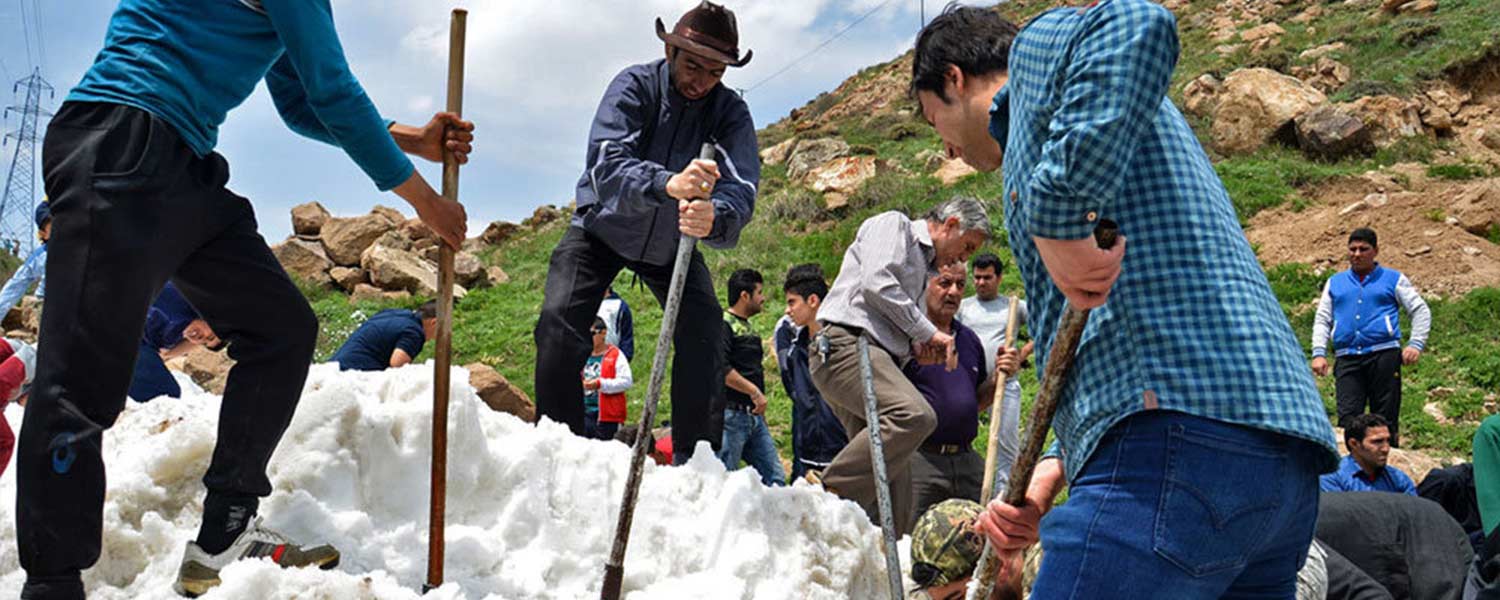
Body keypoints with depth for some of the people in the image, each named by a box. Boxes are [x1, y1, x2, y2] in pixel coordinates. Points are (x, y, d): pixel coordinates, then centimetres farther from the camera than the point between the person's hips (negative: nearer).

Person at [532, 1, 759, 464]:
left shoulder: (731, 112, -18)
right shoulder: (635, 86, -24)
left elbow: (742, 187, -35)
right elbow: (605, 164, -41)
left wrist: (715, 217, -60)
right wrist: (668, 184, -61)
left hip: (672, 243, 2)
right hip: (603, 228, -2)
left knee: (704, 334, -14)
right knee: (559, 322, -20)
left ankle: (695, 459, -4)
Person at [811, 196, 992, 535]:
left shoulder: (925, 269, 33)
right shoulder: (893, 225, 7)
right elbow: (876, 284, -11)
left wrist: (916, 350, 11)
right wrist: (928, 333, -5)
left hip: (876, 355, 10)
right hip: (846, 344, -10)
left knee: (894, 476, 1)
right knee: (915, 415, -31)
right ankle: (832, 498, -27)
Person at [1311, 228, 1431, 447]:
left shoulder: (1393, 279, 14)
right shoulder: (1335, 283, 21)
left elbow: (1421, 311, 12)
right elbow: (1322, 320, 18)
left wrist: (1416, 344, -3)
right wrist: (1319, 353, 4)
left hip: (1384, 355, -2)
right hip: (1347, 359, 2)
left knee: (1386, 419, -1)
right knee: (1347, 419, -10)